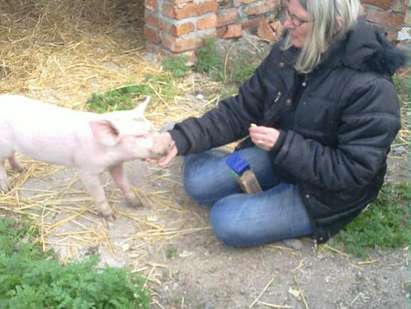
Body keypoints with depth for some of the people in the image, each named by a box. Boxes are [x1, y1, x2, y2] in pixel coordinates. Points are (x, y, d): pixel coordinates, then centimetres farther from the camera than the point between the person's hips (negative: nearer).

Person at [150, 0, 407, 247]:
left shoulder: (371, 87, -28)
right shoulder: (289, 51, -9)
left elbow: (352, 172, -25)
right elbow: (243, 109, -4)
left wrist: (284, 144, -30)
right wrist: (183, 139, -15)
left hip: (326, 190, -6)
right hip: (276, 157, 6)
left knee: (229, 221, -19)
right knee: (198, 180, -8)